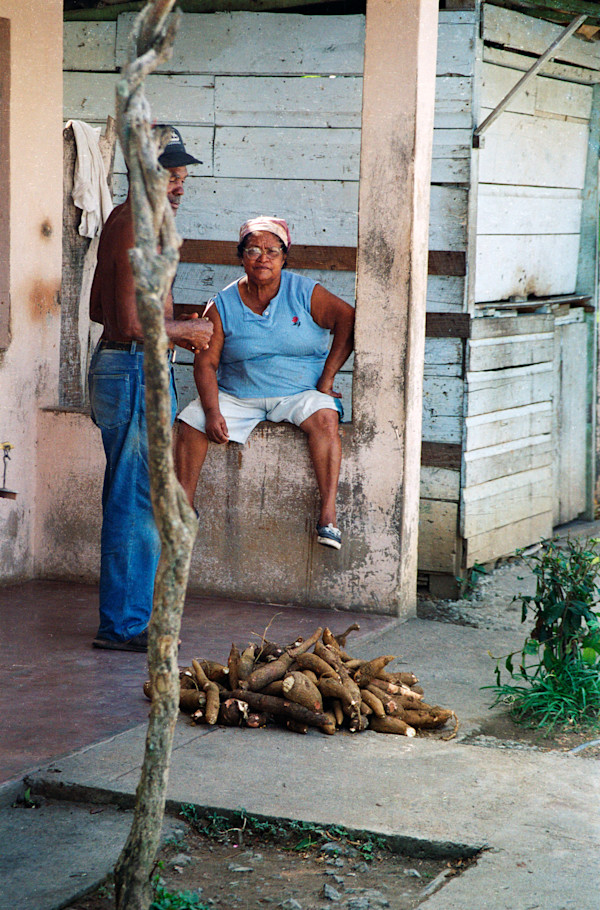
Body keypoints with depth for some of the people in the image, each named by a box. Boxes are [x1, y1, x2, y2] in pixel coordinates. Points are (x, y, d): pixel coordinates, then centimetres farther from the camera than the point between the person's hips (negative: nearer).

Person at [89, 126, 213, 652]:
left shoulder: (123, 220, 15)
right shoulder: (139, 228, -17)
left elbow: (99, 308, 22)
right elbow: (133, 322, -24)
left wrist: (175, 331, 17)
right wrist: (188, 329, -8)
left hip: (118, 366, 11)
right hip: (137, 372, -11)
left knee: (134, 500, 15)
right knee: (136, 501, -4)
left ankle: (129, 617, 23)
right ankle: (123, 625, 2)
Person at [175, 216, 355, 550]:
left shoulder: (305, 293, -1)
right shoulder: (224, 305, 2)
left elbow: (348, 319, -9)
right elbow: (206, 362, -1)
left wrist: (327, 377, -13)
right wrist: (212, 412, -15)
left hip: (298, 393, -2)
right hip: (236, 395, 2)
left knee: (324, 418, -32)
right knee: (191, 423, -20)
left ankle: (329, 513, -35)